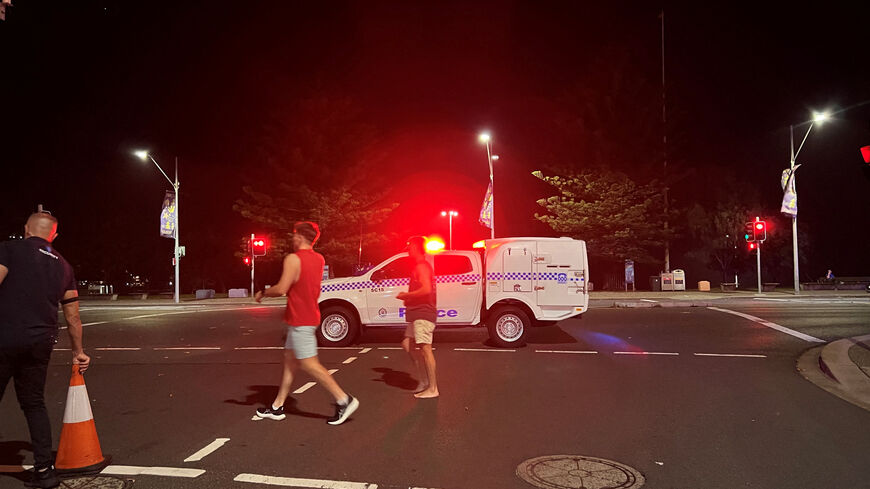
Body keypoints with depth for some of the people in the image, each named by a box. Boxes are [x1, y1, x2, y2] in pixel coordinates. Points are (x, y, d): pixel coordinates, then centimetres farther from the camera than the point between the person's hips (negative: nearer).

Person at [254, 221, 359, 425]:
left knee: (309, 364, -7)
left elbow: (281, 289, -22)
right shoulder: (319, 259, 9)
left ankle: (344, 400, -9)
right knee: (290, 359, 14)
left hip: (300, 320, -10)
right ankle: (277, 407, 21)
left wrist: (262, 293, -2)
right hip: (310, 315, 10)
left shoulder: (293, 259, -17)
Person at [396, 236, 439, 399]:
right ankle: (425, 380, 17)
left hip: (423, 313, -11)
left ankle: (432, 388, -5)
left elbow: (426, 289, -25)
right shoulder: (421, 266, 21)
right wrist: (407, 296, 14)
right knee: (407, 344, 14)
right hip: (417, 313, 11)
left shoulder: (421, 266, -13)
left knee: (425, 348, -9)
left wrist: (406, 295, -15)